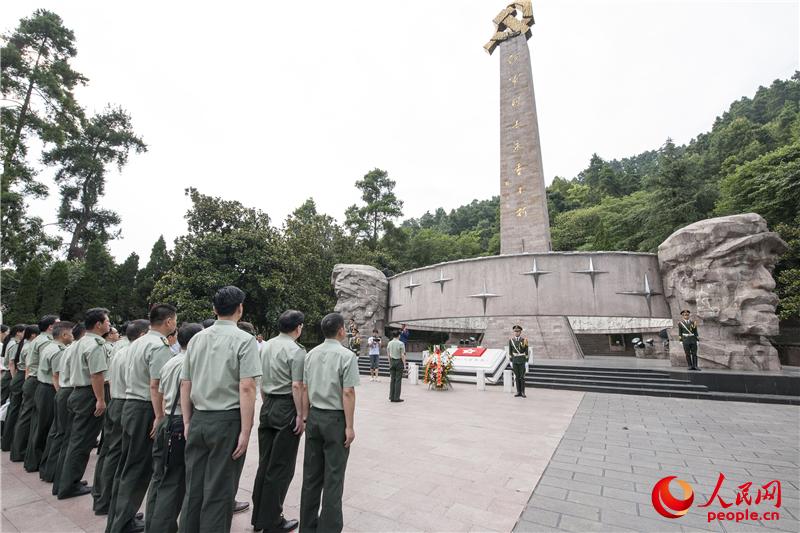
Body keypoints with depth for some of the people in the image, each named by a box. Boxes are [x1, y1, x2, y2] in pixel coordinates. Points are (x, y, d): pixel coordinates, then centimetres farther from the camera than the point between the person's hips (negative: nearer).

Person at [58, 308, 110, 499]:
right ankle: (69, 486, 9)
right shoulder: (95, 345, -19)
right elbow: (97, 376, -24)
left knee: (76, 439, 18)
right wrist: (101, 400, -19)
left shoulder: (81, 342, 13)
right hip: (89, 396, -10)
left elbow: (72, 368, 21)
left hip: (77, 392, 10)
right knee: (82, 442, 0)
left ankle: (69, 481, 28)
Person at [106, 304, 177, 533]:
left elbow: (129, 377, 16)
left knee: (125, 465, 19)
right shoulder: (160, 346, -19)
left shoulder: (136, 343, 10)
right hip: (146, 410, -9)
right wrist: (160, 417, -16)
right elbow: (155, 386, -22)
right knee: (139, 470, 5)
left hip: (129, 404, 9)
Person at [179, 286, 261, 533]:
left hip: (198, 419, 5)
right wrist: (245, 431, -12)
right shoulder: (244, 340, -12)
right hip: (227, 420, -5)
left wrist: (187, 422, 17)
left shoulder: (197, 338, 5)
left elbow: (184, 384, 9)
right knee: (218, 492, 8)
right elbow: (246, 388, -18)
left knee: (193, 488, 18)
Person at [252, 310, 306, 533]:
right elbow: (297, 386, -19)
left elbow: (260, 382, 12)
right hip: (287, 409, -7)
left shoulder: (265, 346, 7)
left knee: (264, 464, 18)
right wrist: (301, 416, -12)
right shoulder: (296, 350, -16)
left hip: (267, 407, 8)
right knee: (281, 468, 6)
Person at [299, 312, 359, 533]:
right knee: (333, 476, 7)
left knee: (311, 474, 17)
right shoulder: (347, 356, -15)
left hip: (314, 416, 6)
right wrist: (350, 426, -10)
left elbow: (304, 388, 6)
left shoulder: (311, 354, 3)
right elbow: (348, 393, -17)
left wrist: (305, 416, 14)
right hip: (336, 418, -6)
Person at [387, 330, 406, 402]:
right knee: (398, 380, 1)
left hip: (392, 361, 5)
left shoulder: (389, 343, 3)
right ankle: (396, 398, 4)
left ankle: (391, 397, 15)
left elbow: (388, 354, 9)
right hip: (399, 361, -5)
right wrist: (404, 364, -6)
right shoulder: (401, 344, -13)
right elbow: (402, 355, -13)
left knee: (392, 379, 11)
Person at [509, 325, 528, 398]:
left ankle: (523, 392, 10)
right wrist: (511, 362, 1)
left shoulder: (524, 340, -7)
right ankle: (518, 392, 13)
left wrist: (527, 362, -8)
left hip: (522, 360, -2)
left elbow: (526, 351, -5)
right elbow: (510, 351, 3)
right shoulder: (511, 340, -1)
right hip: (514, 360, 2)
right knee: (517, 376, 6)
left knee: (522, 376, 0)